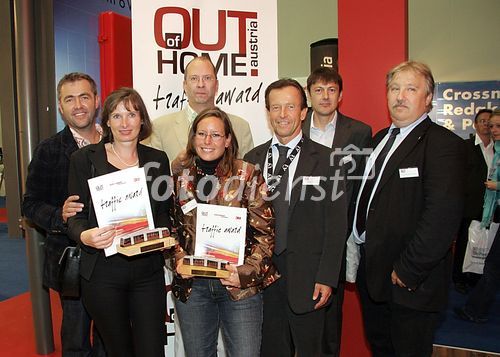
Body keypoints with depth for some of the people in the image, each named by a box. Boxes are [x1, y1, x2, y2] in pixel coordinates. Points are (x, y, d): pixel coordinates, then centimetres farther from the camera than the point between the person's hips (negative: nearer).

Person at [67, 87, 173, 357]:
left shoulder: (157, 159, 7)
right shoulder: (85, 158, 0)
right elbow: (76, 216, 0)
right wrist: (85, 235, -21)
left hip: (148, 270, 2)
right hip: (102, 271, -1)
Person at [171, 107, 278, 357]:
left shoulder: (248, 175, -6)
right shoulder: (180, 179, 4)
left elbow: (265, 232, -5)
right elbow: (173, 229, 14)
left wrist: (247, 270, -15)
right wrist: (179, 259, -2)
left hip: (241, 286, -3)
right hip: (191, 284, 3)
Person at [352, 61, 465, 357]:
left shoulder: (444, 144, -15)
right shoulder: (381, 138, 11)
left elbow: (443, 216, -24)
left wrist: (407, 271, -21)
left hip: (411, 281, -7)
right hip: (371, 271, 7)